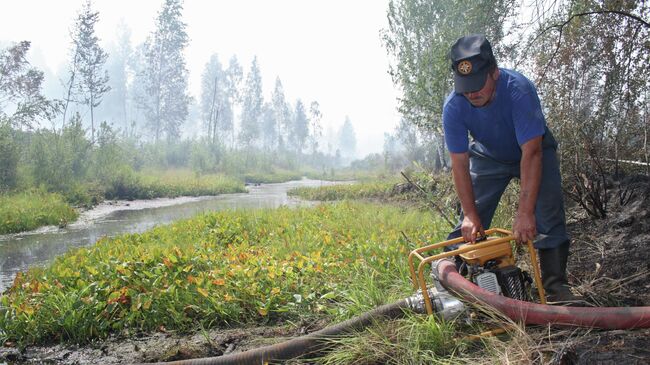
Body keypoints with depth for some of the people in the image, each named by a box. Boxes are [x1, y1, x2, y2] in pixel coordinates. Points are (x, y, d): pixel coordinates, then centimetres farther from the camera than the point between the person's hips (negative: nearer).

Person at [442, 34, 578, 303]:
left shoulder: (519, 89, -38)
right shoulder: (454, 106, -29)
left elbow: (531, 153, -41)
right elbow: (459, 163, -25)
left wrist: (525, 213, -45)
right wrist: (470, 214, -32)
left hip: (532, 150, -2)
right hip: (488, 157, 2)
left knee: (549, 213, -17)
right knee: (469, 226, -6)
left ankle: (556, 287, -10)